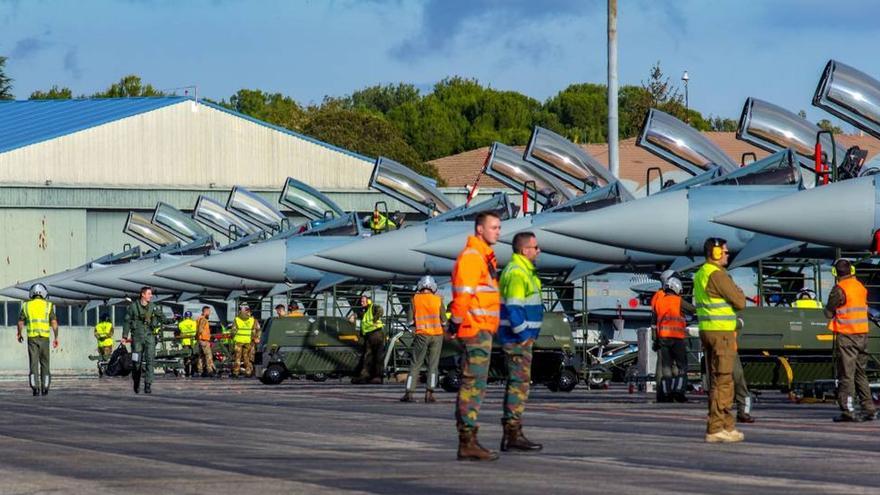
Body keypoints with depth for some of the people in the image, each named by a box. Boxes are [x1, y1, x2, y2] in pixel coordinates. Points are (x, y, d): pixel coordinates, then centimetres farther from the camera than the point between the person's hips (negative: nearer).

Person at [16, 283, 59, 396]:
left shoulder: (26, 306, 5)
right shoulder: (48, 306, 2)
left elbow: (20, 323, 10)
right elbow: (54, 322, -6)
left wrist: (19, 335, 27)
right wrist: (56, 338, 1)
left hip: (32, 338, 0)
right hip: (44, 338, 0)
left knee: (33, 364, -1)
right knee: (44, 364, 12)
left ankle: (35, 388, -12)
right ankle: (44, 388, 12)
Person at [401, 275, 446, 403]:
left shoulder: (415, 299, -1)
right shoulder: (438, 299, 0)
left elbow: (410, 320, -2)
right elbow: (443, 320, 2)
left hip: (422, 334, 0)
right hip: (437, 335, 0)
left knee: (415, 364, 5)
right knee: (433, 365, 3)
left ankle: (409, 393, 0)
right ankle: (429, 393, -4)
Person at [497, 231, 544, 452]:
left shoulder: (523, 271, 19)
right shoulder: (517, 273, -15)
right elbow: (513, 308, -22)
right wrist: (523, 334, -20)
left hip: (520, 337, 11)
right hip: (517, 339, -11)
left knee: (516, 383, 12)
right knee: (519, 383, -10)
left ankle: (509, 435, 15)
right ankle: (514, 434, -11)